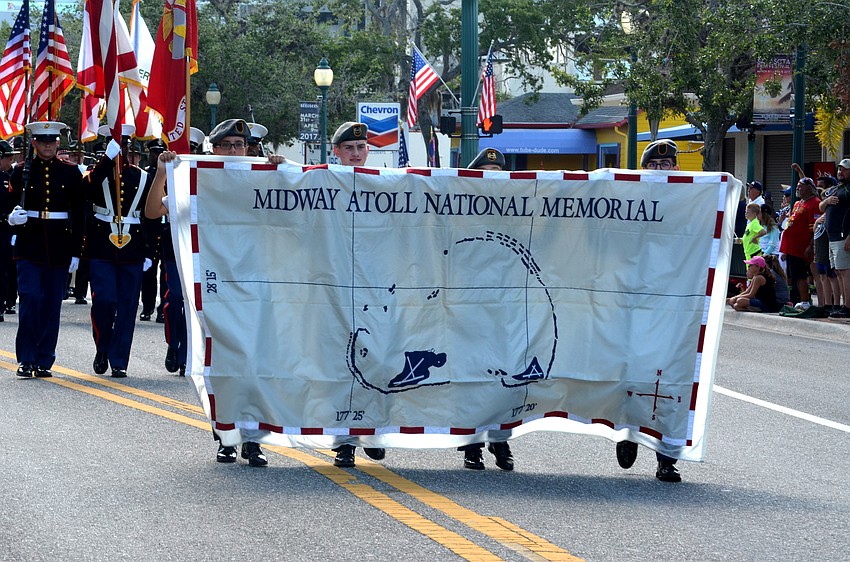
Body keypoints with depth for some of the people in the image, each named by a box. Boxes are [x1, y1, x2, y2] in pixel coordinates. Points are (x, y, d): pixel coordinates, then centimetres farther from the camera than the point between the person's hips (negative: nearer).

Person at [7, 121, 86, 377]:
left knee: (52, 305, 4)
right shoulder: (22, 172, 4)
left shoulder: (71, 173, 5)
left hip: (59, 248, 1)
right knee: (30, 298, -12)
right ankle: (26, 359, -7)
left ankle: (44, 361, 11)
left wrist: (76, 252, 1)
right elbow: (10, 203, 9)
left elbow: (79, 214, 6)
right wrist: (12, 218, -16)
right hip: (29, 246, -1)